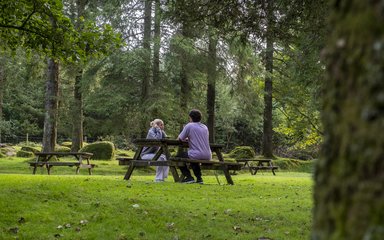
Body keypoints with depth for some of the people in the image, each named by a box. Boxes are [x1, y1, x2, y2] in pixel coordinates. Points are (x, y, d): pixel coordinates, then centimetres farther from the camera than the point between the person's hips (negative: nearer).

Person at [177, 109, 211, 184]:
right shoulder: (205, 127, 15)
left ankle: (189, 177, 7)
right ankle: (199, 178, 25)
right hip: (208, 157, 7)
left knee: (179, 157, 18)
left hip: (197, 155, -7)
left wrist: (186, 138, 23)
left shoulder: (189, 126, -4)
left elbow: (180, 138, 1)